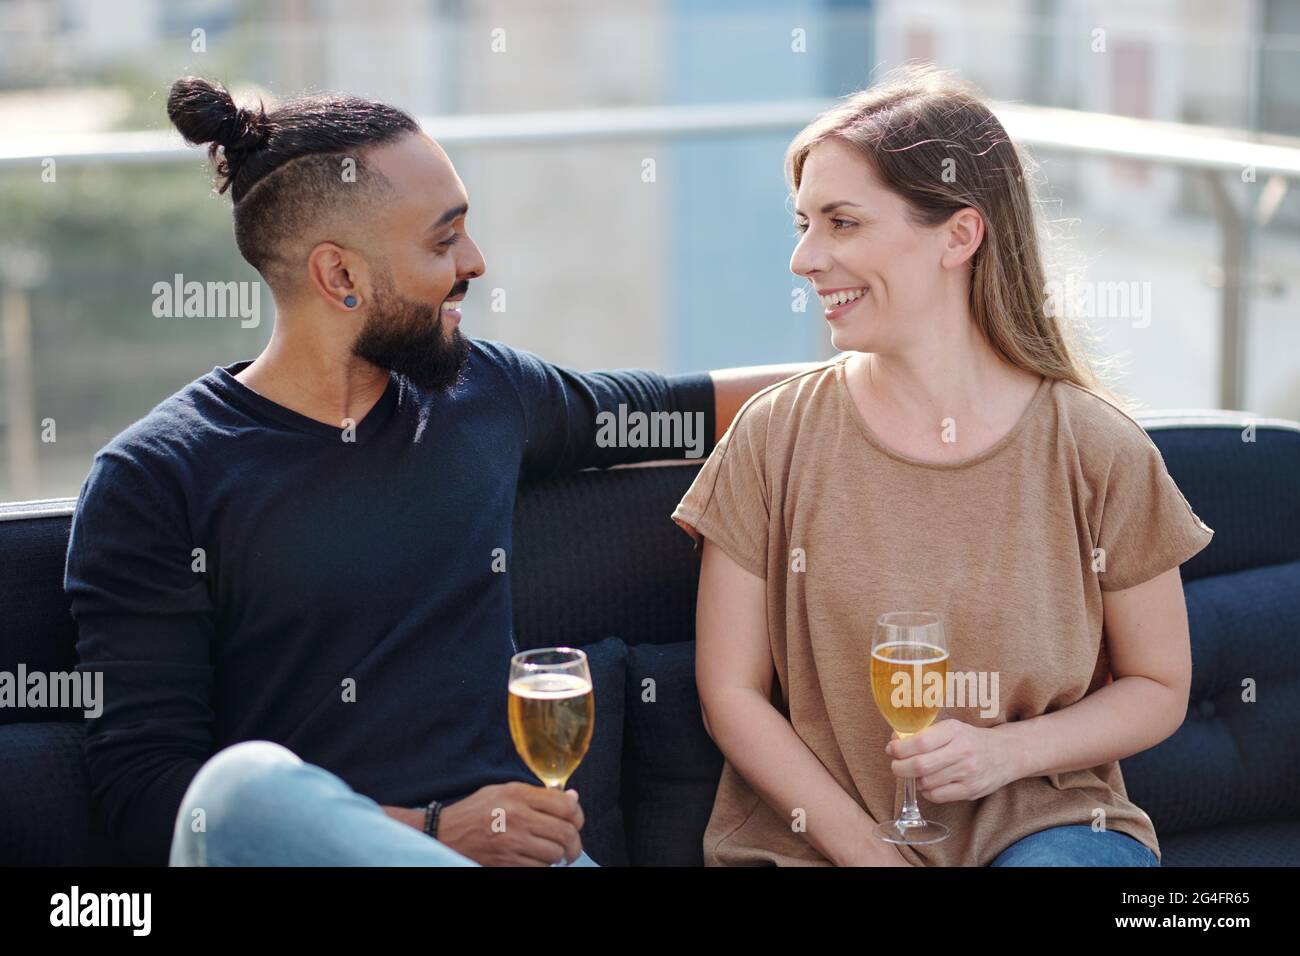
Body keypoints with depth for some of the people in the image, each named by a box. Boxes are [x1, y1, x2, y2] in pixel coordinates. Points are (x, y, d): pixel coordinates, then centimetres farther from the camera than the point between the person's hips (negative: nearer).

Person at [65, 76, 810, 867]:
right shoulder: (153, 480, -1)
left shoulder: (484, 390, 15)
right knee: (248, 787, -37)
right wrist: (434, 830, -13)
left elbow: (667, 407, 36)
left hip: (522, 843, 2)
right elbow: (141, 788, -7)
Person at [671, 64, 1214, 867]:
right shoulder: (775, 437, -1)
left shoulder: (1098, 453, -3)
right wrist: (866, 849, -10)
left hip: (1040, 822, -1)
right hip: (815, 838, 1)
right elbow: (731, 690, 1)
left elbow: (1159, 688, 7)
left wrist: (1006, 752, -10)